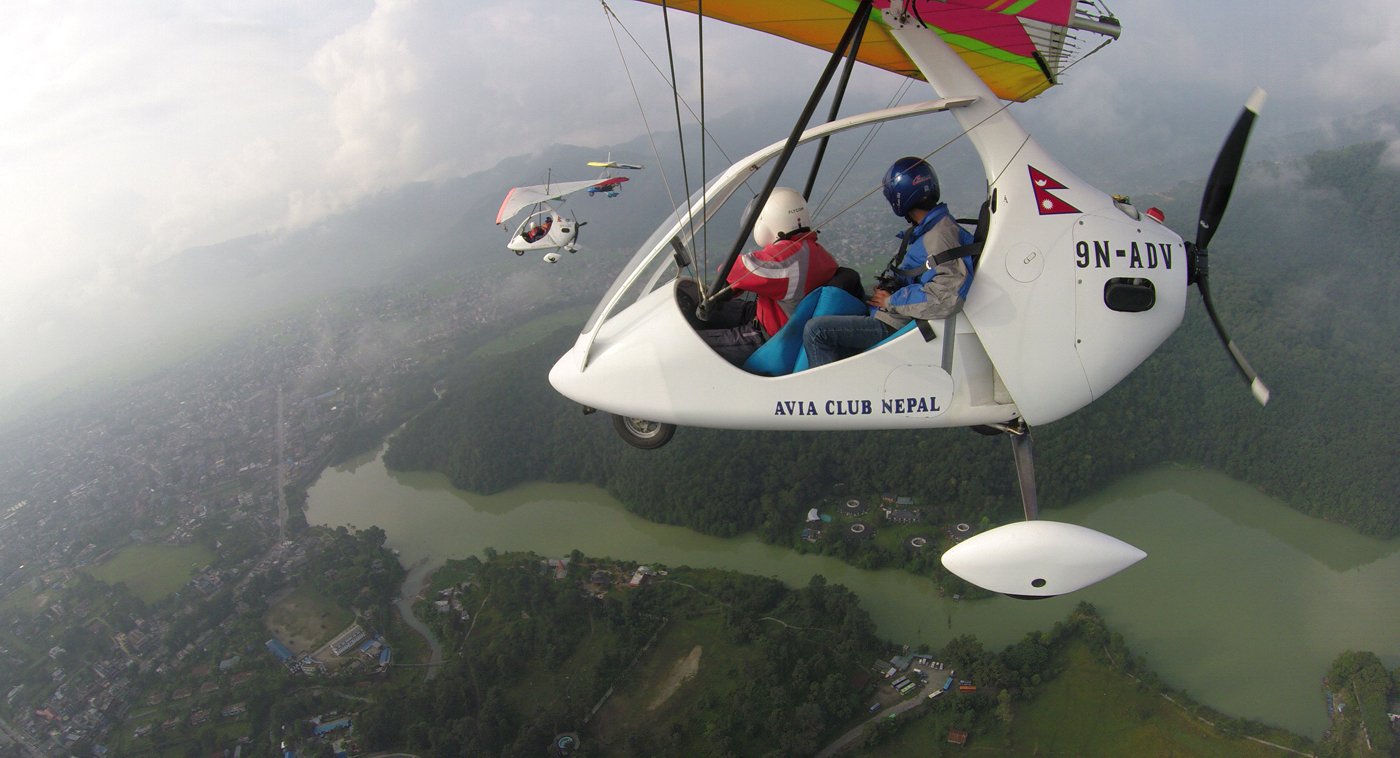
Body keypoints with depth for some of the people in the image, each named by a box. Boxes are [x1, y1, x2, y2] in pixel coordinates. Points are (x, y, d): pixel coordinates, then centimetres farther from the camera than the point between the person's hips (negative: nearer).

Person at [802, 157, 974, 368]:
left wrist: (891, 301, -21)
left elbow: (946, 299, -33)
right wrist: (886, 288, 4)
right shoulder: (927, 228, 10)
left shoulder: (939, 238, -23)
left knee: (815, 331, -18)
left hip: (895, 326, -11)